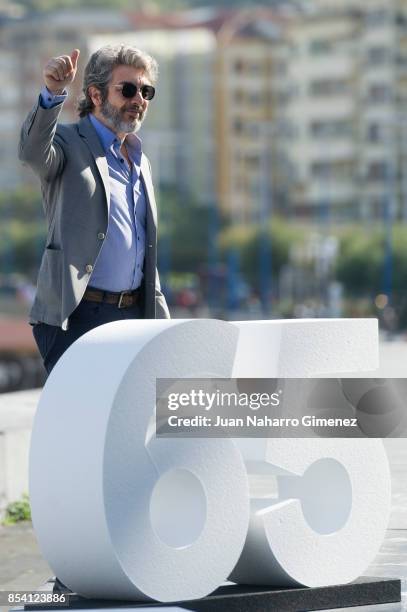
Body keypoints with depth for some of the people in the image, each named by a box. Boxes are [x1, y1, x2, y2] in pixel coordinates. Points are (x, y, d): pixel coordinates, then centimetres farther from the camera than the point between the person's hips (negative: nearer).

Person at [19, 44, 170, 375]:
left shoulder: (141, 161, 21)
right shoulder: (69, 143, -2)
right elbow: (33, 152, -28)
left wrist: (161, 318, 21)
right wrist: (53, 93, -44)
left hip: (133, 316, 7)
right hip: (77, 316, -7)